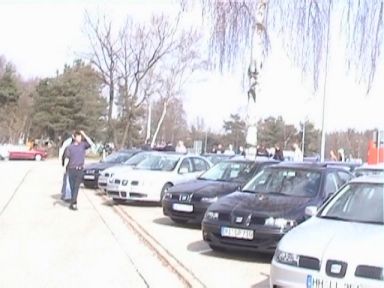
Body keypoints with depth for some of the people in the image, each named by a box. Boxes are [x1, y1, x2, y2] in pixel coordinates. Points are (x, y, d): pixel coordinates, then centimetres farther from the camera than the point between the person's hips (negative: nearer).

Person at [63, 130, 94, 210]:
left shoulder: (83, 145, 5)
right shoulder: (70, 147, 5)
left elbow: (91, 144, -12)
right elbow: (67, 158, 5)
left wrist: (84, 135, -11)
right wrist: (65, 168, -3)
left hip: (80, 169, -1)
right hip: (71, 169, 1)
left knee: (76, 187, -8)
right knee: (72, 187, 7)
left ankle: (73, 203, -10)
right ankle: (74, 203, 18)